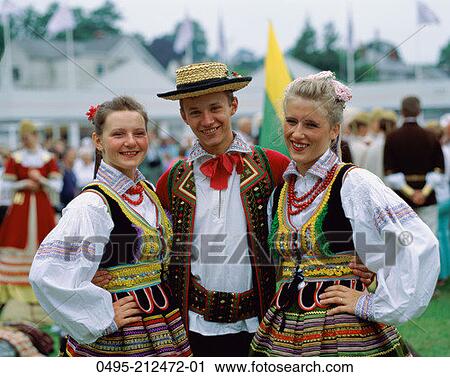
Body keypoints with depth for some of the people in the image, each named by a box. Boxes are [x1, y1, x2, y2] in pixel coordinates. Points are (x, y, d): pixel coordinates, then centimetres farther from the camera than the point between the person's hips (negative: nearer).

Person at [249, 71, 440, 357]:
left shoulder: (353, 183, -11)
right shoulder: (279, 194, 8)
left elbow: (422, 246, -19)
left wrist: (376, 304, -15)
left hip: (345, 337, -5)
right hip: (283, 334, 6)